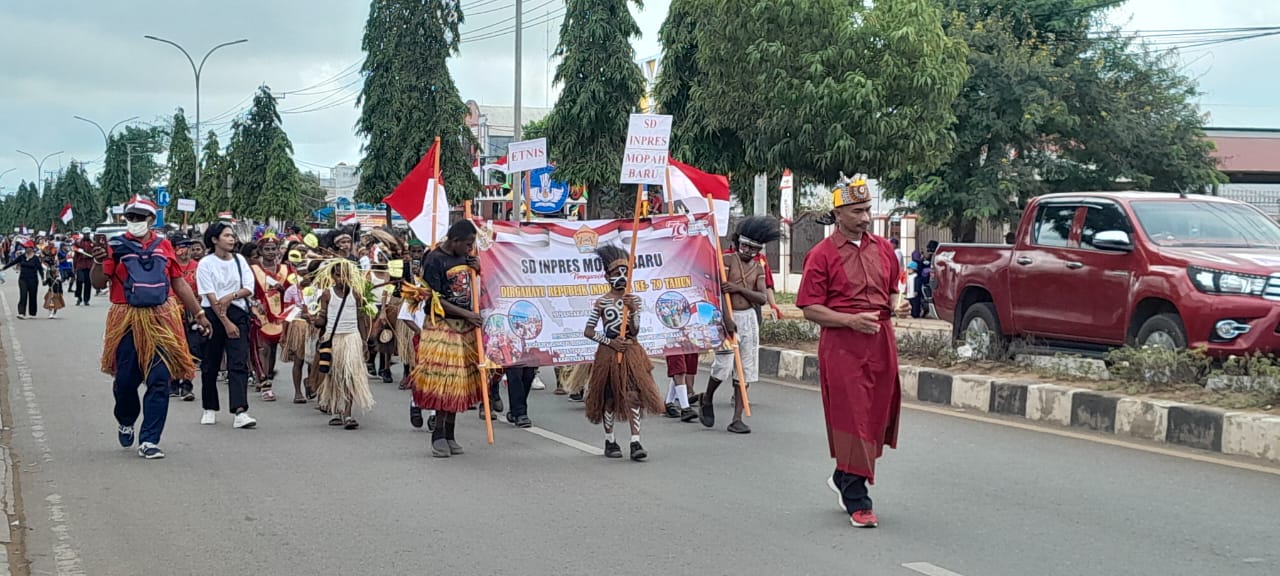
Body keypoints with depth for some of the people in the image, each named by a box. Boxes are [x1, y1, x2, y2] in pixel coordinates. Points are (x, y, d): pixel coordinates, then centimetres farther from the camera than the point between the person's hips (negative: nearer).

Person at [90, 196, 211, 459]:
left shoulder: (163, 246, 10)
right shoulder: (116, 246, 2)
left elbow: (178, 283, 16)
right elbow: (98, 284, -2)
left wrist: (199, 314, 16)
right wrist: (98, 262, -22)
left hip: (160, 319, 2)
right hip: (127, 321, -1)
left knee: (159, 381, -4)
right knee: (125, 380, 5)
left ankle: (149, 441, 2)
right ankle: (125, 422, 37)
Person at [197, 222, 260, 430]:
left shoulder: (239, 260, 10)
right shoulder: (206, 263, -2)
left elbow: (249, 288, 3)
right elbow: (211, 296, -8)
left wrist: (230, 296, -15)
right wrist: (226, 322, -14)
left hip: (237, 313, 2)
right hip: (212, 314, -2)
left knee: (239, 362, -10)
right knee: (210, 364, 6)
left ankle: (240, 412, -19)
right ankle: (210, 409, 20)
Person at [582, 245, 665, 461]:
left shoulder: (633, 300, 4)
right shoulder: (601, 303, -2)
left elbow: (635, 331, -4)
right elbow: (588, 331, -3)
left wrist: (632, 310, -18)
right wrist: (609, 342, -11)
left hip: (630, 351, 1)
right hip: (608, 353, -1)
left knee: (634, 394, -10)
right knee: (609, 397, 6)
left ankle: (636, 442, -12)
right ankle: (610, 441, 19)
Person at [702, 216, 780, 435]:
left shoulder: (758, 268, 11)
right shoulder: (727, 260, -4)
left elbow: (762, 298, 0)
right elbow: (719, 291, -13)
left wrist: (739, 288, -15)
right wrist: (727, 319, -21)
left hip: (749, 318, 5)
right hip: (727, 316, -5)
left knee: (746, 370, 3)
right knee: (723, 366, -12)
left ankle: (737, 420, 7)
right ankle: (707, 400, 18)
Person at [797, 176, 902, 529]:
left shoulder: (883, 249, 11)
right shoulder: (822, 255, -5)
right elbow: (810, 309, -8)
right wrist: (850, 320, -20)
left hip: (881, 340, 5)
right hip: (842, 344, -5)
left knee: (879, 416, 11)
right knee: (851, 419, -3)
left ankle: (844, 477, 33)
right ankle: (857, 501, 3)